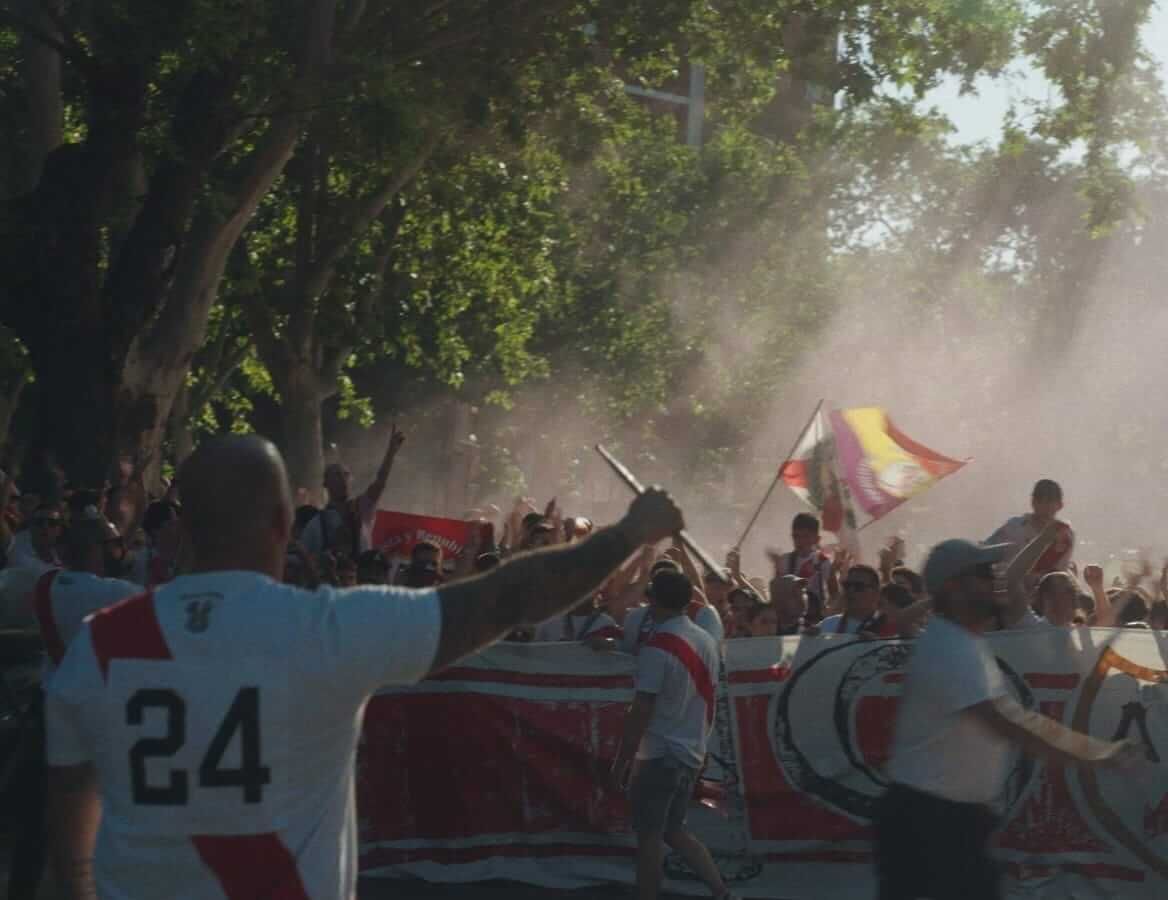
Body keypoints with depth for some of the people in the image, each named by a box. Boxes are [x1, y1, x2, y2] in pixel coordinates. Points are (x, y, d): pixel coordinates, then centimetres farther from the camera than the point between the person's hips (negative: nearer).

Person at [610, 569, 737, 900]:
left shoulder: (658, 648, -17)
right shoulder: (706, 641, 6)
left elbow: (641, 712, -18)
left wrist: (622, 760, -11)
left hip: (659, 754, -8)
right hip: (691, 753, 8)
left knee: (649, 836, 1)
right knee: (674, 831, 17)